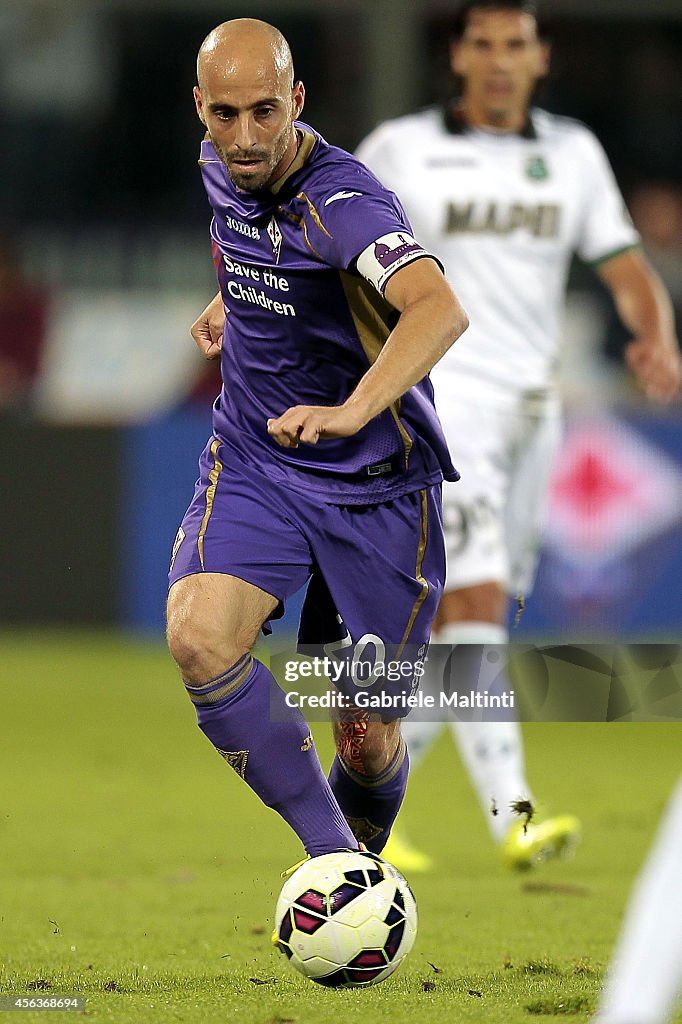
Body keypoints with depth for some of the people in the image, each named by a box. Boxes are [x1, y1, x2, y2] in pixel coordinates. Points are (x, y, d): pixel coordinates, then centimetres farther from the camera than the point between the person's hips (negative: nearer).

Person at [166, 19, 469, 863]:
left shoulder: (340, 202, -27)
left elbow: (440, 309, -46)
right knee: (199, 640, -26)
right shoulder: (221, 167, -3)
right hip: (252, 462, 5)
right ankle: (332, 854, -16)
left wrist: (353, 410, -60)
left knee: (368, 739, 2)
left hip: (375, 487, -5)